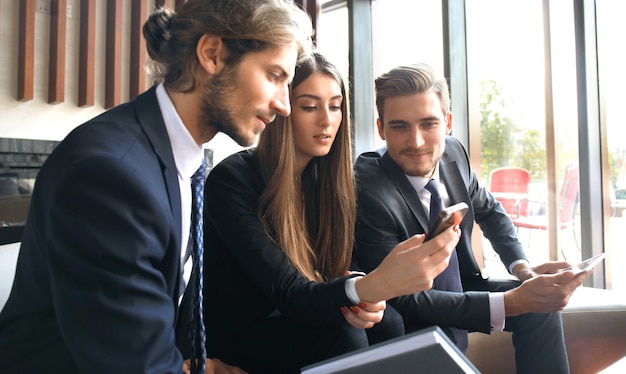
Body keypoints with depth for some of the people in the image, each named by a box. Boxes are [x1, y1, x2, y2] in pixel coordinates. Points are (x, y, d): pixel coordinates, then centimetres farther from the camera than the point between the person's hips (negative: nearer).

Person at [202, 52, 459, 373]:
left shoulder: (328, 175, -1)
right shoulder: (232, 179, -20)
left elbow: (335, 273, -1)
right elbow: (287, 295, -28)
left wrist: (365, 301, -26)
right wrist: (372, 287, -47)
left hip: (294, 321, 5)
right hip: (235, 334, -4)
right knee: (344, 339, -29)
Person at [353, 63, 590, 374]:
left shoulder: (453, 153, -10)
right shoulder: (366, 193, -31)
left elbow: (489, 211, 10)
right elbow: (405, 301, -28)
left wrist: (521, 266, -7)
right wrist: (511, 302, -33)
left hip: (459, 286, 7)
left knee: (541, 307, -4)